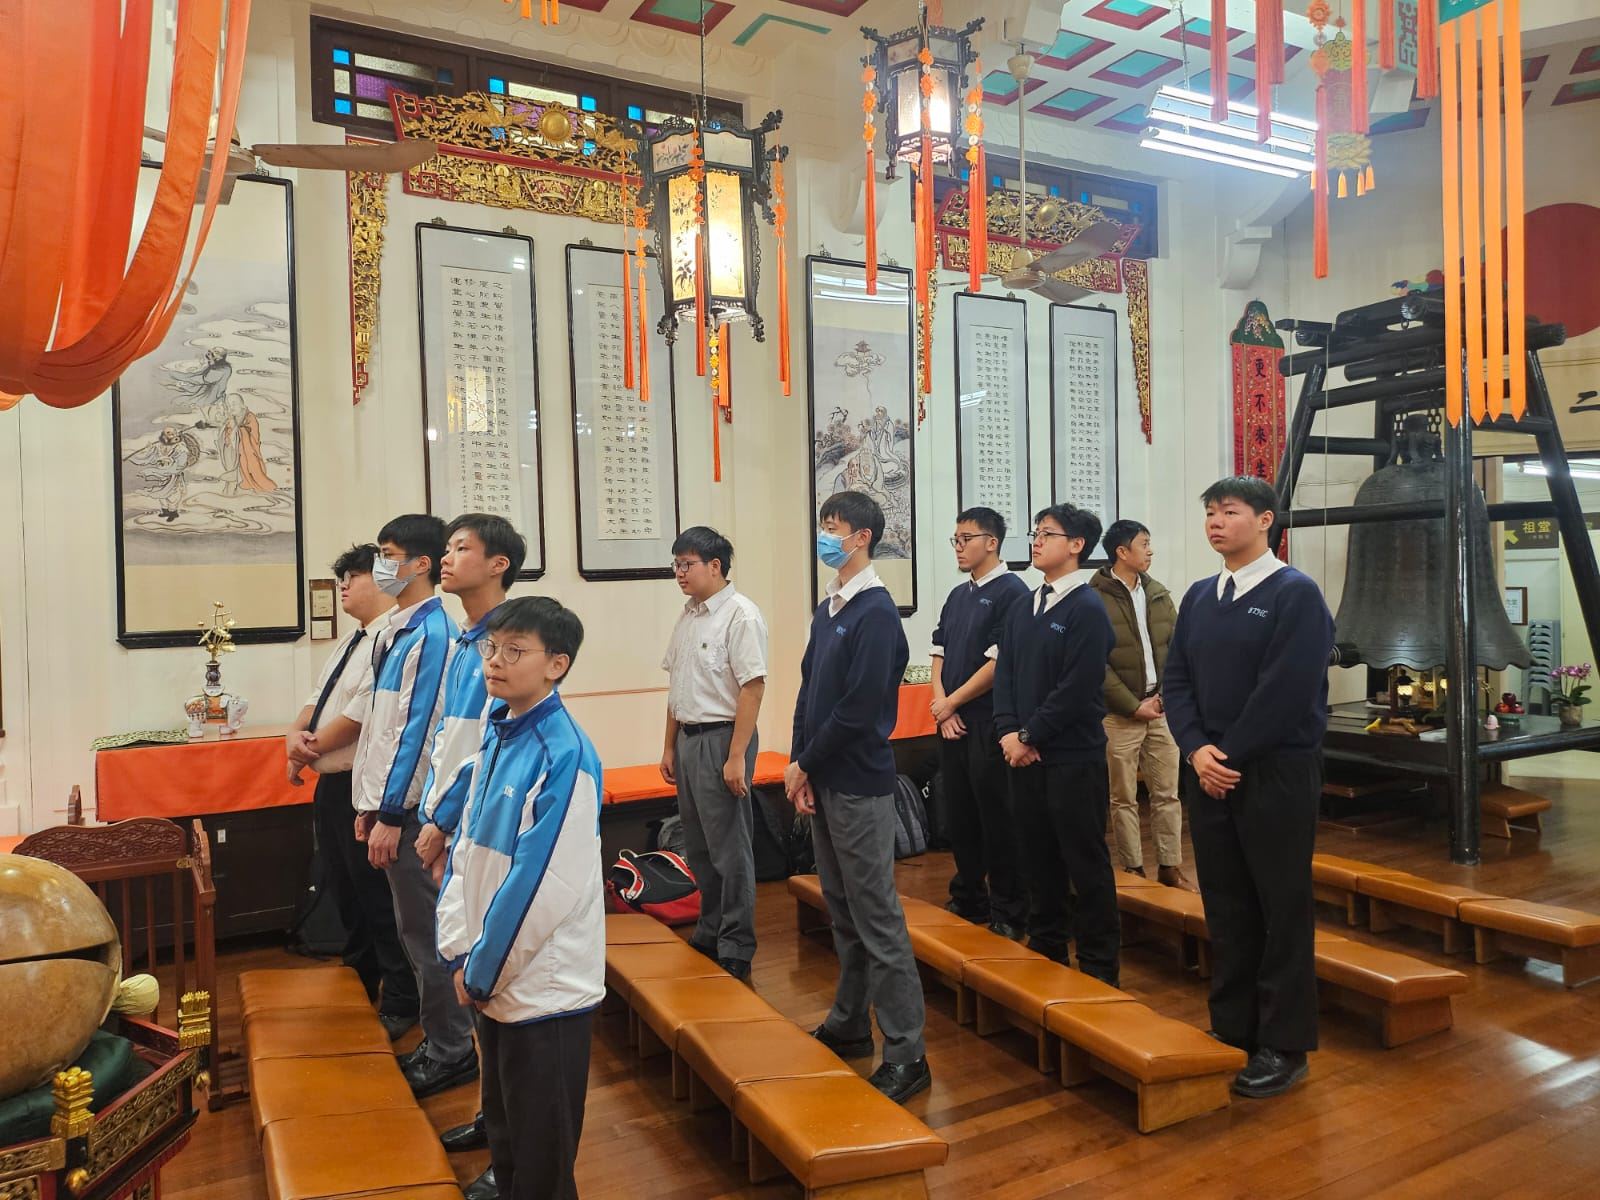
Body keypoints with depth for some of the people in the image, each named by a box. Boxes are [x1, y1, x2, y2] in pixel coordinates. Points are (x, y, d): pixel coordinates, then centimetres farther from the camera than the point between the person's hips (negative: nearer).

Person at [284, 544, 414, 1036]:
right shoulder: (351, 641, 16)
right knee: (343, 890, 21)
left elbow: (360, 714, -22)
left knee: (378, 899, -1)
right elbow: (318, 698, 16)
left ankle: (398, 1006, 13)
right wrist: (296, 734, -5)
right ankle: (359, 984, 38)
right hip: (331, 783, 10)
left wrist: (308, 749, -9)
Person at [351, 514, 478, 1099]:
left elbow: (418, 728, -20)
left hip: (413, 806, -9)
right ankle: (441, 1042, 30)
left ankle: (450, 1053, 17)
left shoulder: (431, 633, -17)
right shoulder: (396, 630, 11)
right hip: (391, 799, 9)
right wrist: (371, 803, 16)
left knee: (424, 929, 2)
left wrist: (392, 814, -18)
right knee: (415, 926, 17)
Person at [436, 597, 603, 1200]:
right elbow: (466, 848, 9)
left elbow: (542, 885, -22)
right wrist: (461, 952, 2)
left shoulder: (563, 755, -22)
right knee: (503, 1134, 25)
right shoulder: (495, 738, 3)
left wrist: (482, 971, -12)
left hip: (545, 984, -8)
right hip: (492, 976, 8)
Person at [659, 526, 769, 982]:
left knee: (729, 849, 1)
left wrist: (737, 756, -20)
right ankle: (710, 932, 32)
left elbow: (753, 687, -18)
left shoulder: (740, 615, -13)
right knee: (697, 847, 17)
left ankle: (736, 949, 14)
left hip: (721, 738, -8)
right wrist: (669, 746, 17)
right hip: (688, 739, 8)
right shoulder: (688, 616, 12)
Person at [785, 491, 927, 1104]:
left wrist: (806, 764, -11)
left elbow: (859, 707, -20)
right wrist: (799, 764, 1)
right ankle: (848, 1024, 34)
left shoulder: (876, 612, -14)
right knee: (842, 909, 19)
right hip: (823, 781, 9)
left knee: (877, 917, -2)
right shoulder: (827, 609, 12)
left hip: (859, 784, -8)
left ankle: (906, 1054, 8)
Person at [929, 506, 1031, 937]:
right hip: (951, 723, 7)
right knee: (960, 816, 15)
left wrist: (952, 702, -8)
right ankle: (967, 900, 29)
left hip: (988, 724, -7)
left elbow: (998, 663, -16)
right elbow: (940, 654, 13)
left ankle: (1007, 913, 14)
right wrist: (942, 705, -2)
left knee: (998, 821, 1)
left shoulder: (1011, 592, -10)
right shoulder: (957, 595, 14)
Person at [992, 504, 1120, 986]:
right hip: (1023, 755, 7)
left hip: (1073, 757, -7)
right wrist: (1008, 731, -5)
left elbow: (1077, 689, -16)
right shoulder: (1023, 608, 11)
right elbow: (1005, 671, 9)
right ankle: (1046, 946, 31)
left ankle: (1098, 963, 16)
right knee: (1039, 854, 16)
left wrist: (1030, 736, -12)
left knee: (1086, 861, 3)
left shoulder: (1087, 609, -11)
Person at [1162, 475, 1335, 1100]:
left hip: (1276, 773, -6)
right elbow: (1176, 680, 7)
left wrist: (1230, 755, -13)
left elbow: (1287, 691, -16)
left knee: (1282, 909, 3)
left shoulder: (1296, 594, -8)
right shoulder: (1199, 597, 11)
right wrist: (1197, 750, -7)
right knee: (1225, 906, 12)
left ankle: (1284, 1046, 15)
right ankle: (1231, 1029, 25)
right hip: (1208, 772, 6)